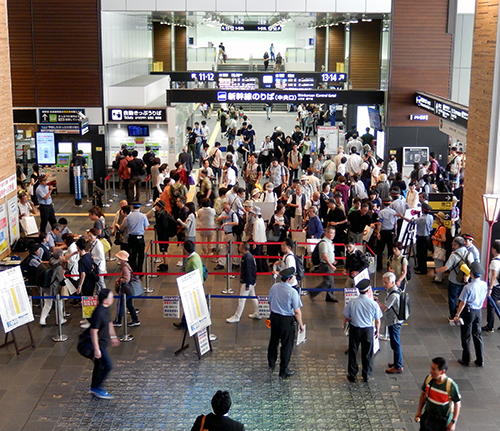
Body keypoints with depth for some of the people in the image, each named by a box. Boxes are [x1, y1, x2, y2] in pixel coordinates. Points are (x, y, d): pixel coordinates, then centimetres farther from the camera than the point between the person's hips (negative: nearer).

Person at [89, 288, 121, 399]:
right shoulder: (99, 313, -28)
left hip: (103, 342, 10)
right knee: (107, 365, -7)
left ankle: (94, 388, 31)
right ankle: (96, 388, 6)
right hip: (99, 343, -10)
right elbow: (94, 332, -27)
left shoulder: (106, 309, 2)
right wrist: (96, 349, -25)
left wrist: (113, 337, 28)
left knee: (100, 365, 18)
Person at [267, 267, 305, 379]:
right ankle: (283, 371, 19)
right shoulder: (292, 292, -23)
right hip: (287, 320, -6)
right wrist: (301, 324, -6)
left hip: (274, 316, 6)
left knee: (273, 340, 26)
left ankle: (271, 362, 46)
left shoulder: (274, 287, -5)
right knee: (286, 345, 9)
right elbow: (297, 311, -19)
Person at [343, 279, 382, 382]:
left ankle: (352, 375, 24)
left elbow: (346, 318, -5)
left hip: (354, 329, 0)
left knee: (353, 353, 15)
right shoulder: (374, 304, -14)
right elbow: (377, 321, -5)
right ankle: (366, 376, 26)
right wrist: (377, 331, 13)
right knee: (367, 354, 16)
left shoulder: (352, 302, -14)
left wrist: (345, 326, 15)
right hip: (368, 330, 0)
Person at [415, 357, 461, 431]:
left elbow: (457, 404, -16)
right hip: (428, 418, 5)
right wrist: (419, 411, 6)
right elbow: (423, 394, 3)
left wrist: (453, 422, -13)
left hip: (443, 421, -5)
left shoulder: (451, 386, -28)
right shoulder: (428, 379, -14)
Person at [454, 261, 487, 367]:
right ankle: (480, 361, 23)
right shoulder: (484, 285, -7)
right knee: (477, 335, 17)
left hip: (468, 312, -5)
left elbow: (463, 303, -19)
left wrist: (457, 315, -10)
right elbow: (483, 298, 8)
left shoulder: (468, 287, -24)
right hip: (478, 311, 6)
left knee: (466, 336, 9)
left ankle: (466, 360, 20)